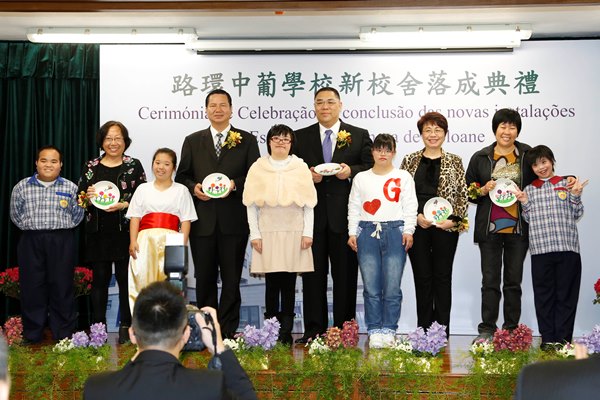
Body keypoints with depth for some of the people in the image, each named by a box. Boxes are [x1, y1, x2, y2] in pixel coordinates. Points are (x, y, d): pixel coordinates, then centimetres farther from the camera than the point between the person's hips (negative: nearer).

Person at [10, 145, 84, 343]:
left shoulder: (70, 188, 5)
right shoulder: (22, 187, 6)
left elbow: (77, 216, 9)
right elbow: (16, 214, 12)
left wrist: (83, 204, -8)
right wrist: (32, 226, 5)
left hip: (62, 242, -1)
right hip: (31, 241, 1)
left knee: (62, 285, 1)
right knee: (32, 286, 3)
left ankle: (64, 334, 12)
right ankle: (32, 336, 14)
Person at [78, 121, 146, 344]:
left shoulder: (134, 166, 3)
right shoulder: (91, 167, 9)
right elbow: (79, 199, 10)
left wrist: (123, 205, -16)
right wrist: (88, 198, -12)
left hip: (125, 231, -2)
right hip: (98, 233, 2)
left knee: (125, 278, 2)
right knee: (99, 278, 6)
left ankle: (126, 326, 11)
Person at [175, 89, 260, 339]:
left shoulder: (247, 141, 6)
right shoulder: (193, 141, 11)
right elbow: (182, 176, 11)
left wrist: (235, 184, -15)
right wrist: (193, 187, -10)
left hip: (234, 221, -1)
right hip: (202, 221, 2)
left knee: (231, 279, 3)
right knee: (204, 278, 7)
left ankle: (228, 332, 10)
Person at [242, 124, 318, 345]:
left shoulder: (301, 168, 8)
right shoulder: (258, 168, 7)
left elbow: (309, 203, 6)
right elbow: (251, 204, 5)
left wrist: (307, 233, -1)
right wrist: (255, 234, -1)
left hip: (294, 232, 0)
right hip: (267, 232, 0)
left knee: (289, 283, 0)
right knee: (272, 282, -1)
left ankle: (286, 332, 6)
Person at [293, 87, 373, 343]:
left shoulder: (359, 136, 9)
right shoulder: (301, 137, 11)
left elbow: (371, 167, 5)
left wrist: (351, 171, -13)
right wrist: (307, 176, -11)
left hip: (345, 215, -1)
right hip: (312, 215, 1)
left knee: (346, 275, 3)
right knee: (313, 275, 3)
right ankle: (314, 331, 9)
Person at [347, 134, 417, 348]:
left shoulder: (403, 177, 10)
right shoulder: (361, 178, 14)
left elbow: (410, 206, 6)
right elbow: (354, 207, 14)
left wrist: (408, 231, -3)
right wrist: (352, 233, 6)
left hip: (395, 232, -1)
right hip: (367, 232, 1)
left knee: (392, 288, -4)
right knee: (371, 288, -1)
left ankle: (389, 331, 6)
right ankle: (374, 332, 6)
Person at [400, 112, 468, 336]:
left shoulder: (454, 162, 6)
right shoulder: (410, 161, 7)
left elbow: (463, 195, 3)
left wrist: (454, 219, -10)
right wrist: (416, 216, -9)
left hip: (445, 227, 0)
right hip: (417, 226, 1)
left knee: (443, 277, 4)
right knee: (422, 278, 4)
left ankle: (442, 331, 10)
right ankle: (423, 331, 11)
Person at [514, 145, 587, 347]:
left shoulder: (567, 184, 6)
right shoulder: (530, 189, 11)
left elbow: (576, 215, 7)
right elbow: (529, 219, 12)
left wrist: (575, 196, -8)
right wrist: (524, 203, -4)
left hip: (567, 247, -1)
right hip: (540, 248, 1)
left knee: (566, 294, 2)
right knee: (544, 294, 5)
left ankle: (563, 338, 8)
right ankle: (548, 338, 13)